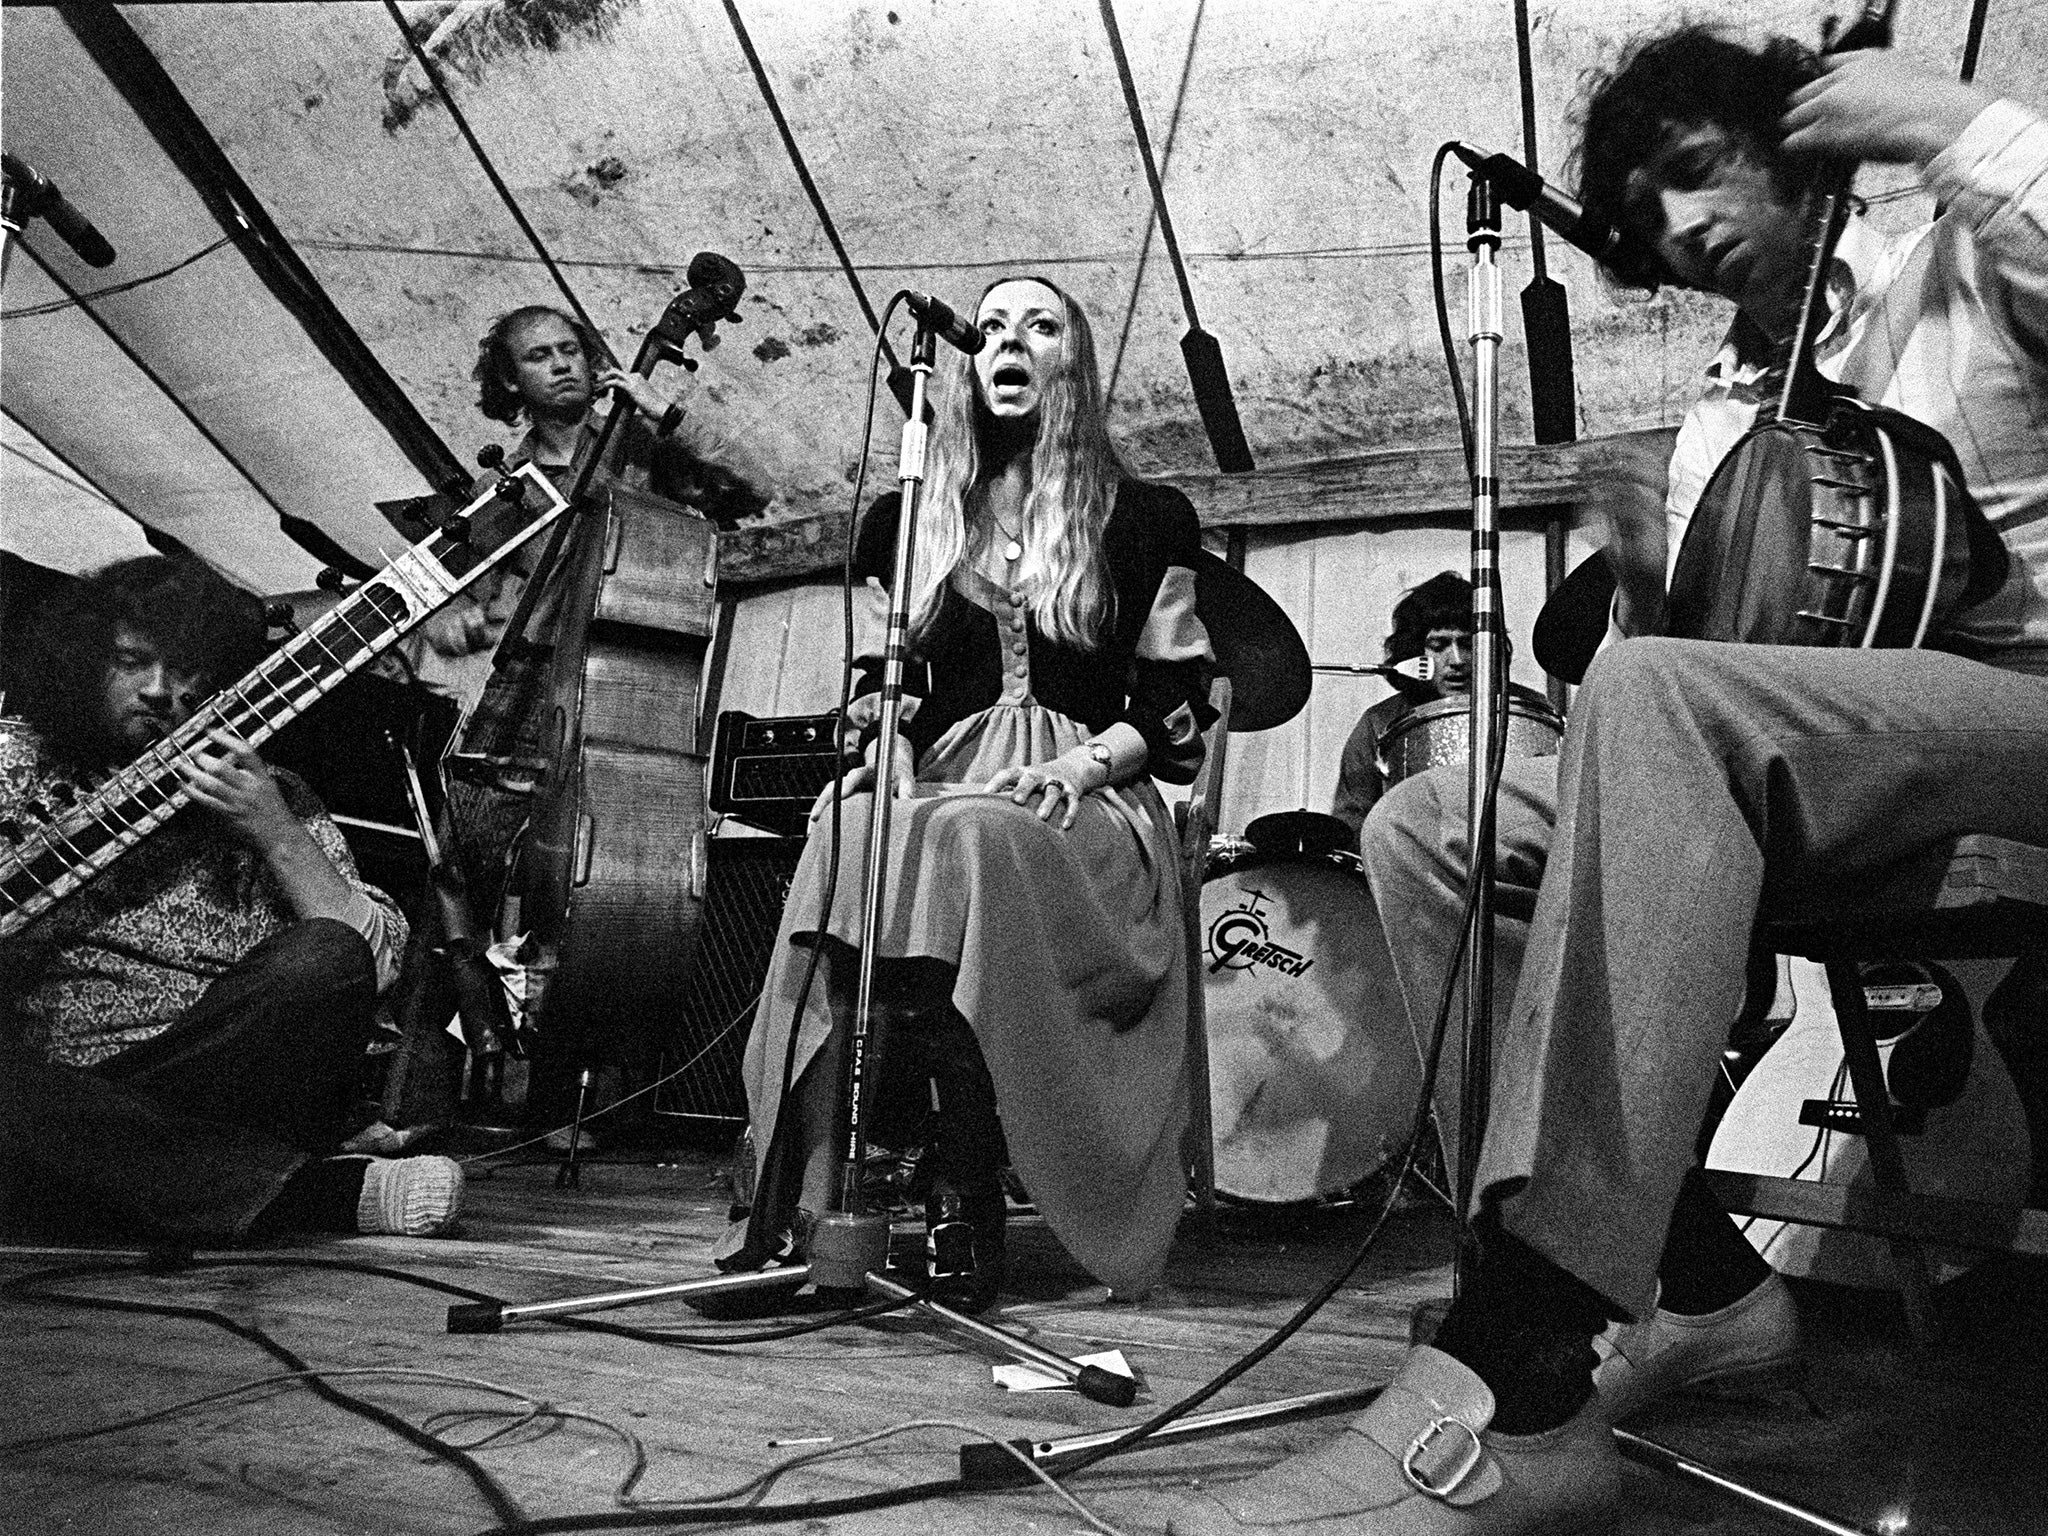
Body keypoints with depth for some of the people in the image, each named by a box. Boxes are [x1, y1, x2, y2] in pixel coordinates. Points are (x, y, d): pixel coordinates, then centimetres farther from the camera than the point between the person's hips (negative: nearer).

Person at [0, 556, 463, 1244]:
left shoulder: (272, 800, 12)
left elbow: (380, 960, 0)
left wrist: (278, 837, -11)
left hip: (222, 1098, 0)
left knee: (325, 960, -27)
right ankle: (312, 1194, -29)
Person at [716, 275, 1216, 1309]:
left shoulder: (1145, 521, 11)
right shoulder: (905, 521, 20)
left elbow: (1180, 699, 6)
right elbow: (876, 676, 22)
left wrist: (1086, 762, -11)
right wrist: (881, 737, -2)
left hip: (1086, 805, -2)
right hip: (942, 779, 3)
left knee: (964, 840, -38)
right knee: (851, 833, -34)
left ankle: (964, 1202, -32)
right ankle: (807, 1196, -34)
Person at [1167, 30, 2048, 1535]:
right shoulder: (1717, 429, 24)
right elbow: (1701, 653, 15)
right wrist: (1654, 604, -7)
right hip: (1812, 788, 6)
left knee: (1654, 697, -36)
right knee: (1423, 829, -11)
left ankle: (1516, 1388, -41)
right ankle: (1694, 1279, -14)